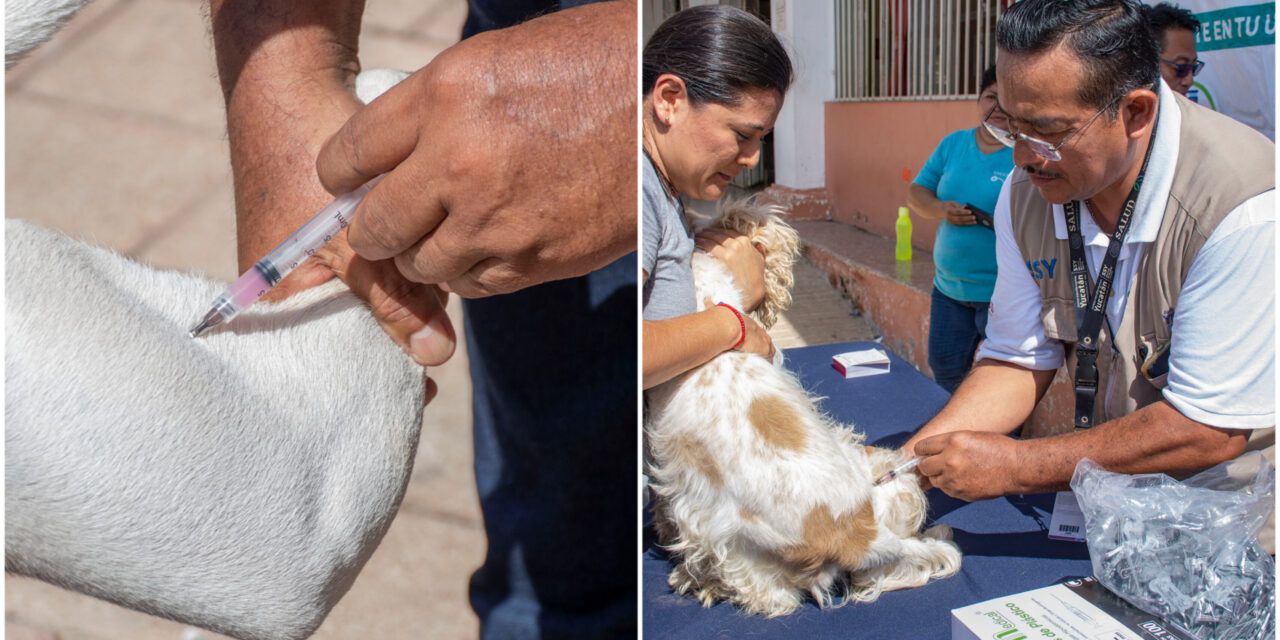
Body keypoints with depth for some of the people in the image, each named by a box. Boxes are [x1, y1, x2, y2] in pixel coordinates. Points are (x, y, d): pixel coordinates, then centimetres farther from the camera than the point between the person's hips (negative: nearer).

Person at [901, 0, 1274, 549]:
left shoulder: (1245, 207, -27)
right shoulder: (1025, 194, -7)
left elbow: (1209, 430, -26)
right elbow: (1019, 361, 0)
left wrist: (1014, 465, -27)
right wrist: (908, 458, -15)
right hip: (1107, 465, 5)